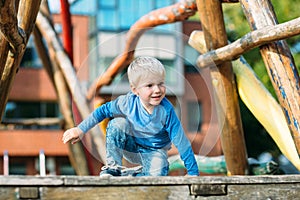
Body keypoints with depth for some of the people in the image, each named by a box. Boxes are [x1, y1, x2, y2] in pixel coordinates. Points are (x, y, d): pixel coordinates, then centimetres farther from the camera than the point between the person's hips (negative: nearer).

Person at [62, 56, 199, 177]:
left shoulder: (166, 110, -27)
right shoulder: (128, 102, -22)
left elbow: (181, 142, -22)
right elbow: (103, 111, -5)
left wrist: (193, 173, -21)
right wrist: (80, 130, -5)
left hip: (154, 151, -2)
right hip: (130, 146, 2)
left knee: (157, 175, -32)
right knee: (117, 124, -24)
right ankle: (113, 168, -13)